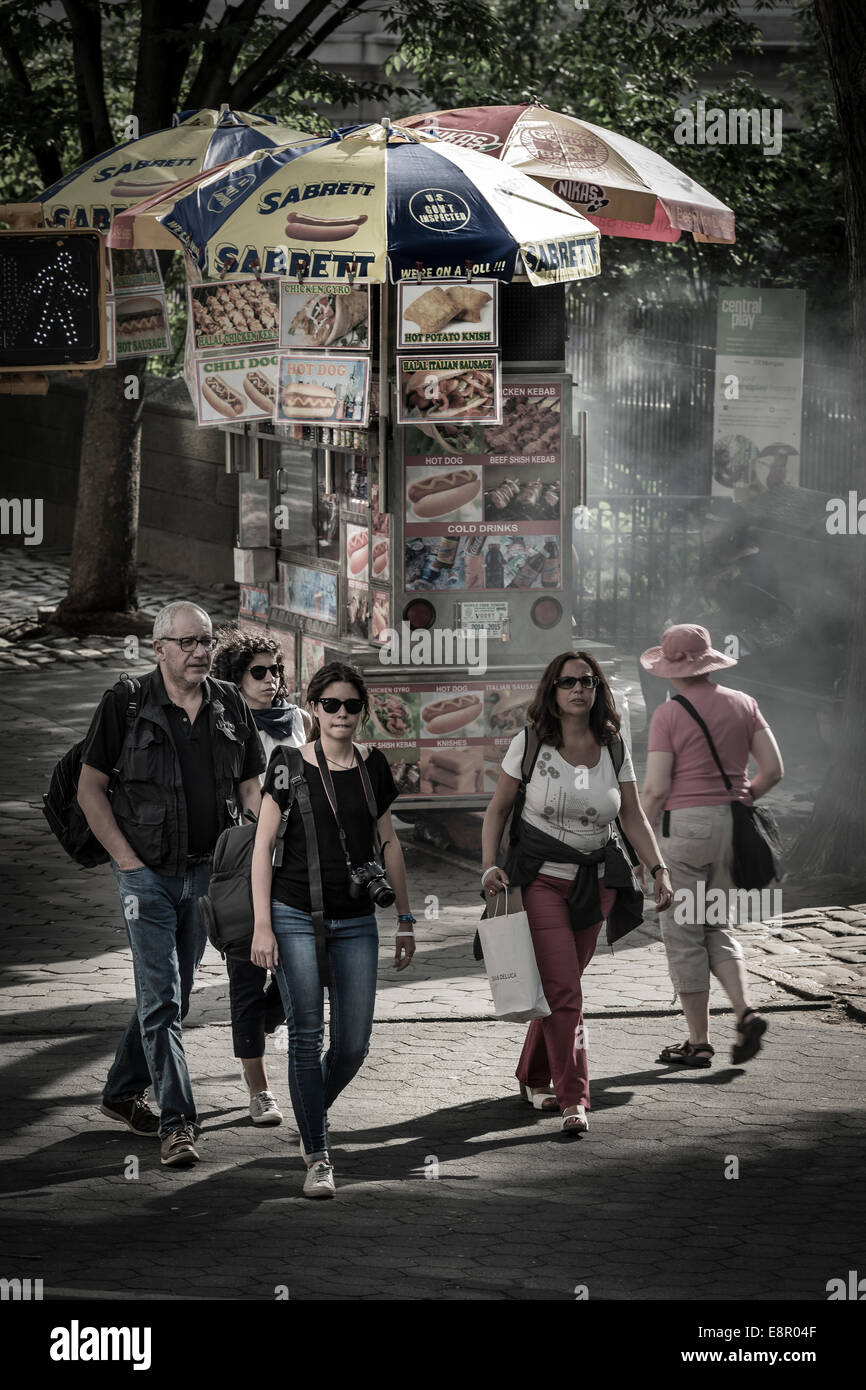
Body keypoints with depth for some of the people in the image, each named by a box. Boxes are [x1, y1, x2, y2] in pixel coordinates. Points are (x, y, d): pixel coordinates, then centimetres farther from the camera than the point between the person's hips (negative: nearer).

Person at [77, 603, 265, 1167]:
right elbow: (90, 789, -3)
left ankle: (123, 1092, 30)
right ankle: (177, 1121, -12)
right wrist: (128, 860, -10)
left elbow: (252, 789, 12)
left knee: (174, 992, 13)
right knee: (161, 999, -11)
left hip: (207, 872, 5)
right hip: (148, 872, -5)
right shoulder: (126, 704, -7)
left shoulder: (231, 707, 5)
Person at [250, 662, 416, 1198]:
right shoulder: (290, 765, -5)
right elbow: (264, 846, -4)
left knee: (354, 1046, 2)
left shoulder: (373, 765, 6)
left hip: (356, 922, 3)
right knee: (307, 1037, -8)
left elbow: (389, 842, 15)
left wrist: (406, 918, 15)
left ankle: (314, 1114, 31)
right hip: (296, 917, -3)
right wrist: (262, 927, -10)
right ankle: (318, 1158, 0)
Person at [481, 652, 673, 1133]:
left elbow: (633, 817, 6)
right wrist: (490, 867, -10)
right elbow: (497, 809, 2)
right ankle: (573, 1100, -13)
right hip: (540, 879, -3)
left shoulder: (614, 749, 4)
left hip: (596, 884, 3)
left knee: (560, 987, 10)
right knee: (562, 991, -13)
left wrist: (658, 869, -6)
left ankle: (534, 1079, 30)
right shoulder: (529, 744, -3)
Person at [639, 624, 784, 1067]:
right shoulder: (742, 705, 5)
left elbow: (656, 788, -12)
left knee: (683, 935, 4)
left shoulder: (669, 715, -10)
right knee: (717, 930, 17)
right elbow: (773, 769, 4)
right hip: (733, 828, 5)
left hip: (687, 824, -5)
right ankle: (745, 1011, -5)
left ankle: (698, 1042, 6)